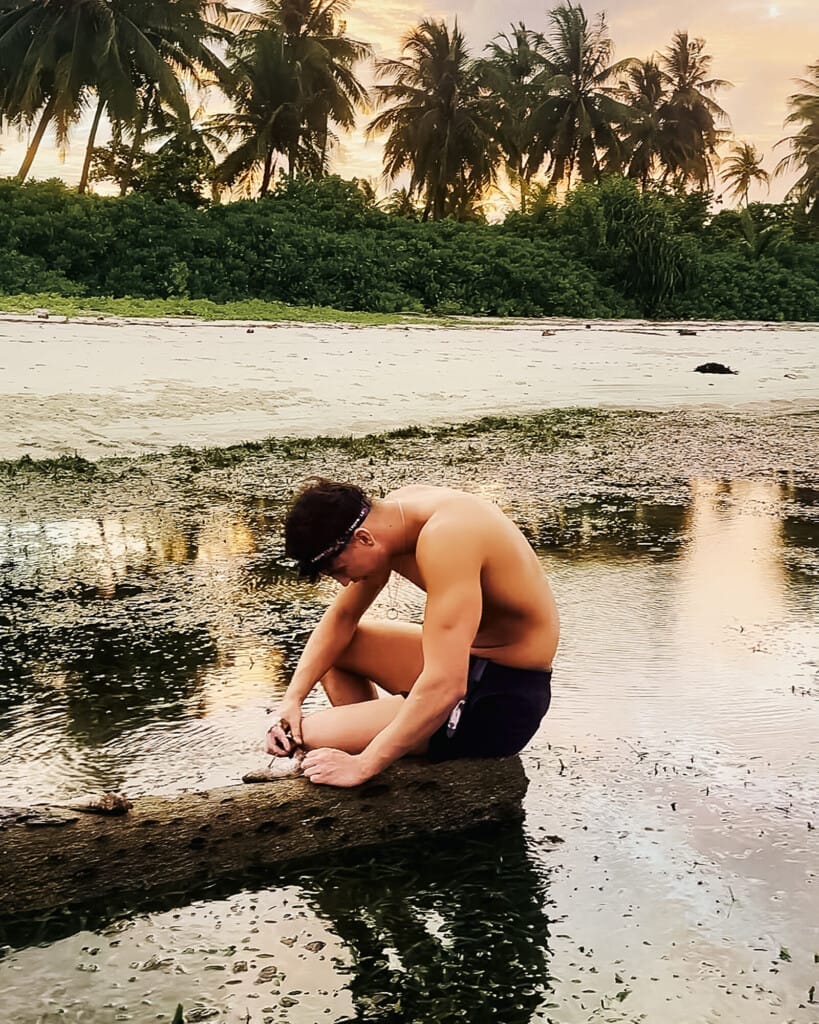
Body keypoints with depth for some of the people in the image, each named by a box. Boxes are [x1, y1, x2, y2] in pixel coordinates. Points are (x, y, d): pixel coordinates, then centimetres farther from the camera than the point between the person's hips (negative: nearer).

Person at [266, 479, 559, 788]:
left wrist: (363, 765, -26)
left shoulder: (444, 538, -30)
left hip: (505, 700, -9)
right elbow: (342, 617, 10)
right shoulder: (386, 514, -2)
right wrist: (292, 699, 0)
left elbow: (445, 687, -34)